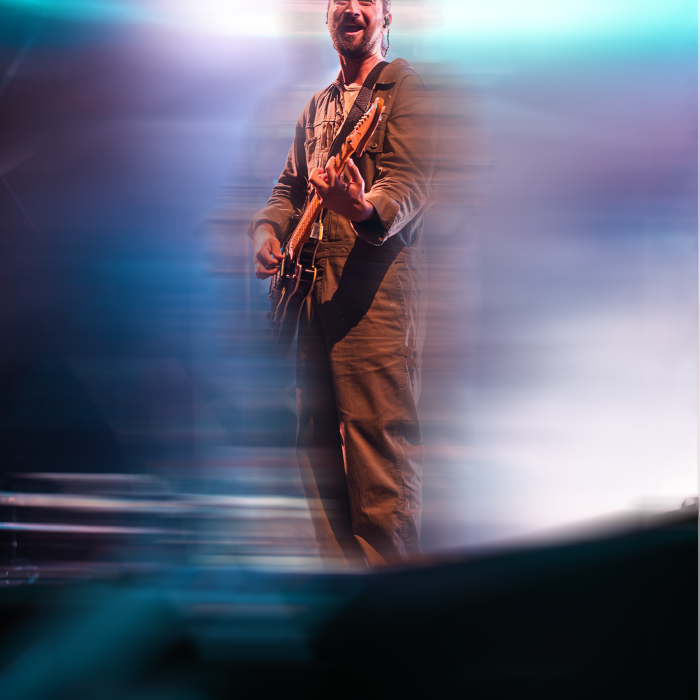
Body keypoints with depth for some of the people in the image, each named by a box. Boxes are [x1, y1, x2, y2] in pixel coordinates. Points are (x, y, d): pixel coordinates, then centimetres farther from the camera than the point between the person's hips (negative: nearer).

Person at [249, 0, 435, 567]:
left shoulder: (405, 88, -1)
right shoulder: (318, 106, 24)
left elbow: (412, 182, -14)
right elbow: (291, 186, 28)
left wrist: (365, 211, -36)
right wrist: (267, 229, 6)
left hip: (377, 281, -8)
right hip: (314, 285, 8)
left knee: (378, 440, -12)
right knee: (317, 440, 10)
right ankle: (342, 568, 20)